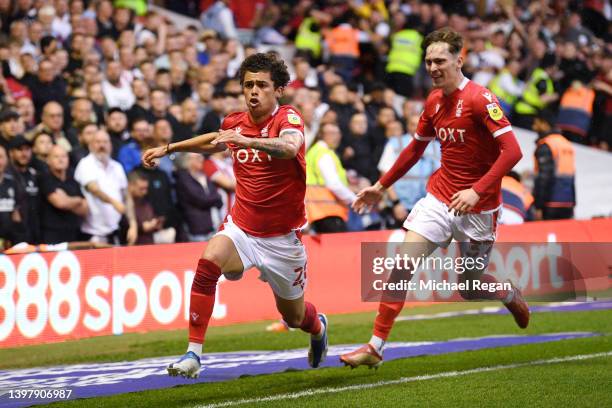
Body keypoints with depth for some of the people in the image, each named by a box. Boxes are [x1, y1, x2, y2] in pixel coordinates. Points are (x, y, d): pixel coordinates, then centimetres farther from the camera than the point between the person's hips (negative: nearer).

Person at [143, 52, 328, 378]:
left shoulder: (288, 118, -15)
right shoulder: (235, 122, 1)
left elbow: (290, 147, -41)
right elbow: (215, 141, 27)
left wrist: (247, 141, -56)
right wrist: (169, 148, 27)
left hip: (282, 236, -3)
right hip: (241, 226, 3)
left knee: (294, 317, 12)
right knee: (208, 264, -30)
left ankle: (318, 327, 52)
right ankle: (193, 354, -28)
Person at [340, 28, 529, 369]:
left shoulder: (480, 99, -17)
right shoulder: (434, 101, 5)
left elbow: (513, 151, -24)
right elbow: (416, 147, 22)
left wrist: (477, 190, -32)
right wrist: (382, 186, 22)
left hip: (477, 207, -5)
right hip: (439, 197, 5)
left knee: (470, 287, 7)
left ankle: (511, 296, 42)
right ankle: (376, 347, -6)